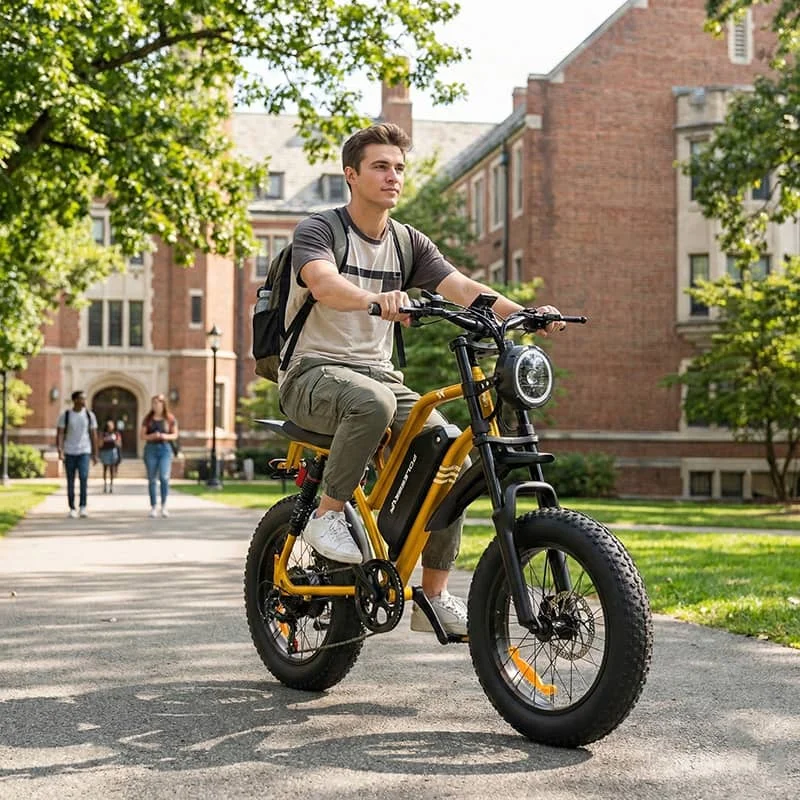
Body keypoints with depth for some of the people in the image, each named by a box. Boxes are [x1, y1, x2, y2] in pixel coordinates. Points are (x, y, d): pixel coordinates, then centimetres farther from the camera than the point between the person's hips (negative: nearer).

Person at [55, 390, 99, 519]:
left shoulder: (90, 415, 3)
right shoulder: (64, 415, -2)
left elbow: (94, 435, 6)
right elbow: (59, 434, -5)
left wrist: (95, 454, 5)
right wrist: (60, 451, -17)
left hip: (84, 452, 0)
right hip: (69, 452, 0)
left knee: (83, 477, -18)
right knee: (70, 482, 4)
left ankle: (82, 507, -14)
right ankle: (72, 509, 15)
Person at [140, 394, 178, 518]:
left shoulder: (170, 419, 4)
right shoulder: (148, 419, 7)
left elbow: (175, 435, 6)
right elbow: (142, 435, 6)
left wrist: (165, 436, -14)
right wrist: (151, 436, -14)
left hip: (165, 448, -2)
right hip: (151, 448, 2)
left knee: (164, 477, -14)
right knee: (152, 479, 2)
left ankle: (164, 505, 1)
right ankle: (154, 507, 9)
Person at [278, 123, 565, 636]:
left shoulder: (409, 244, 10)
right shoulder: (318, 230, -6)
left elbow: (464, 289, -4)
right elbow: (323, 284, -29)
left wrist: (526, 314, -22)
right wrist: (377, 299, -50)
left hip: (378, 373, 6)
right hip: (314, 372, -5)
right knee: (372, 400, -39)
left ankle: (435, 595, -6)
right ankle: (328, 514, -18)